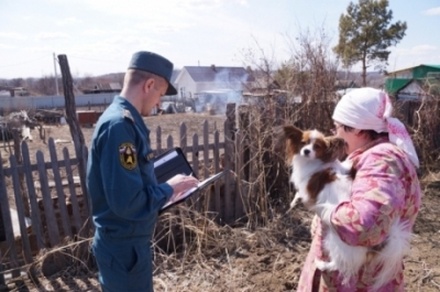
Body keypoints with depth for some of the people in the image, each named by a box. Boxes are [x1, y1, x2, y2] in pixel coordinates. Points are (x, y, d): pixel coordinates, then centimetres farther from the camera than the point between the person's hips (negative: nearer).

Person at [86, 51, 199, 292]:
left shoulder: (123, 120, 6)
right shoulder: (119, 125, -25)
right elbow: (128, 202, -30)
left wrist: (164, 188, 6)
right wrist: (169, 188, -16)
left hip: (129, 242, 9)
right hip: (124, 247, -9)